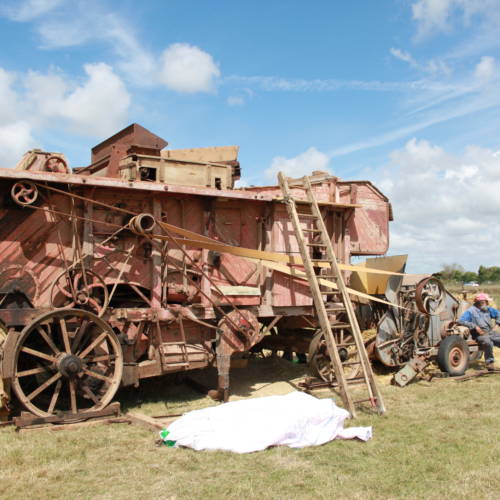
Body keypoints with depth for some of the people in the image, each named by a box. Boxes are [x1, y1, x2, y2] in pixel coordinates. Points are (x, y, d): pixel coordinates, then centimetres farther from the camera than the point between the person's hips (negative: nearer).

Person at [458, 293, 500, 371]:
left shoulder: (488, 309, 15)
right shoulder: (471, 311, -6)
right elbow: (461, 321, -15)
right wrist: (475, 327, -19)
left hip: (490, 332, 7)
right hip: (480, 335, -7)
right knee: (488, 342, -37)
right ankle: (490, 363, -20)